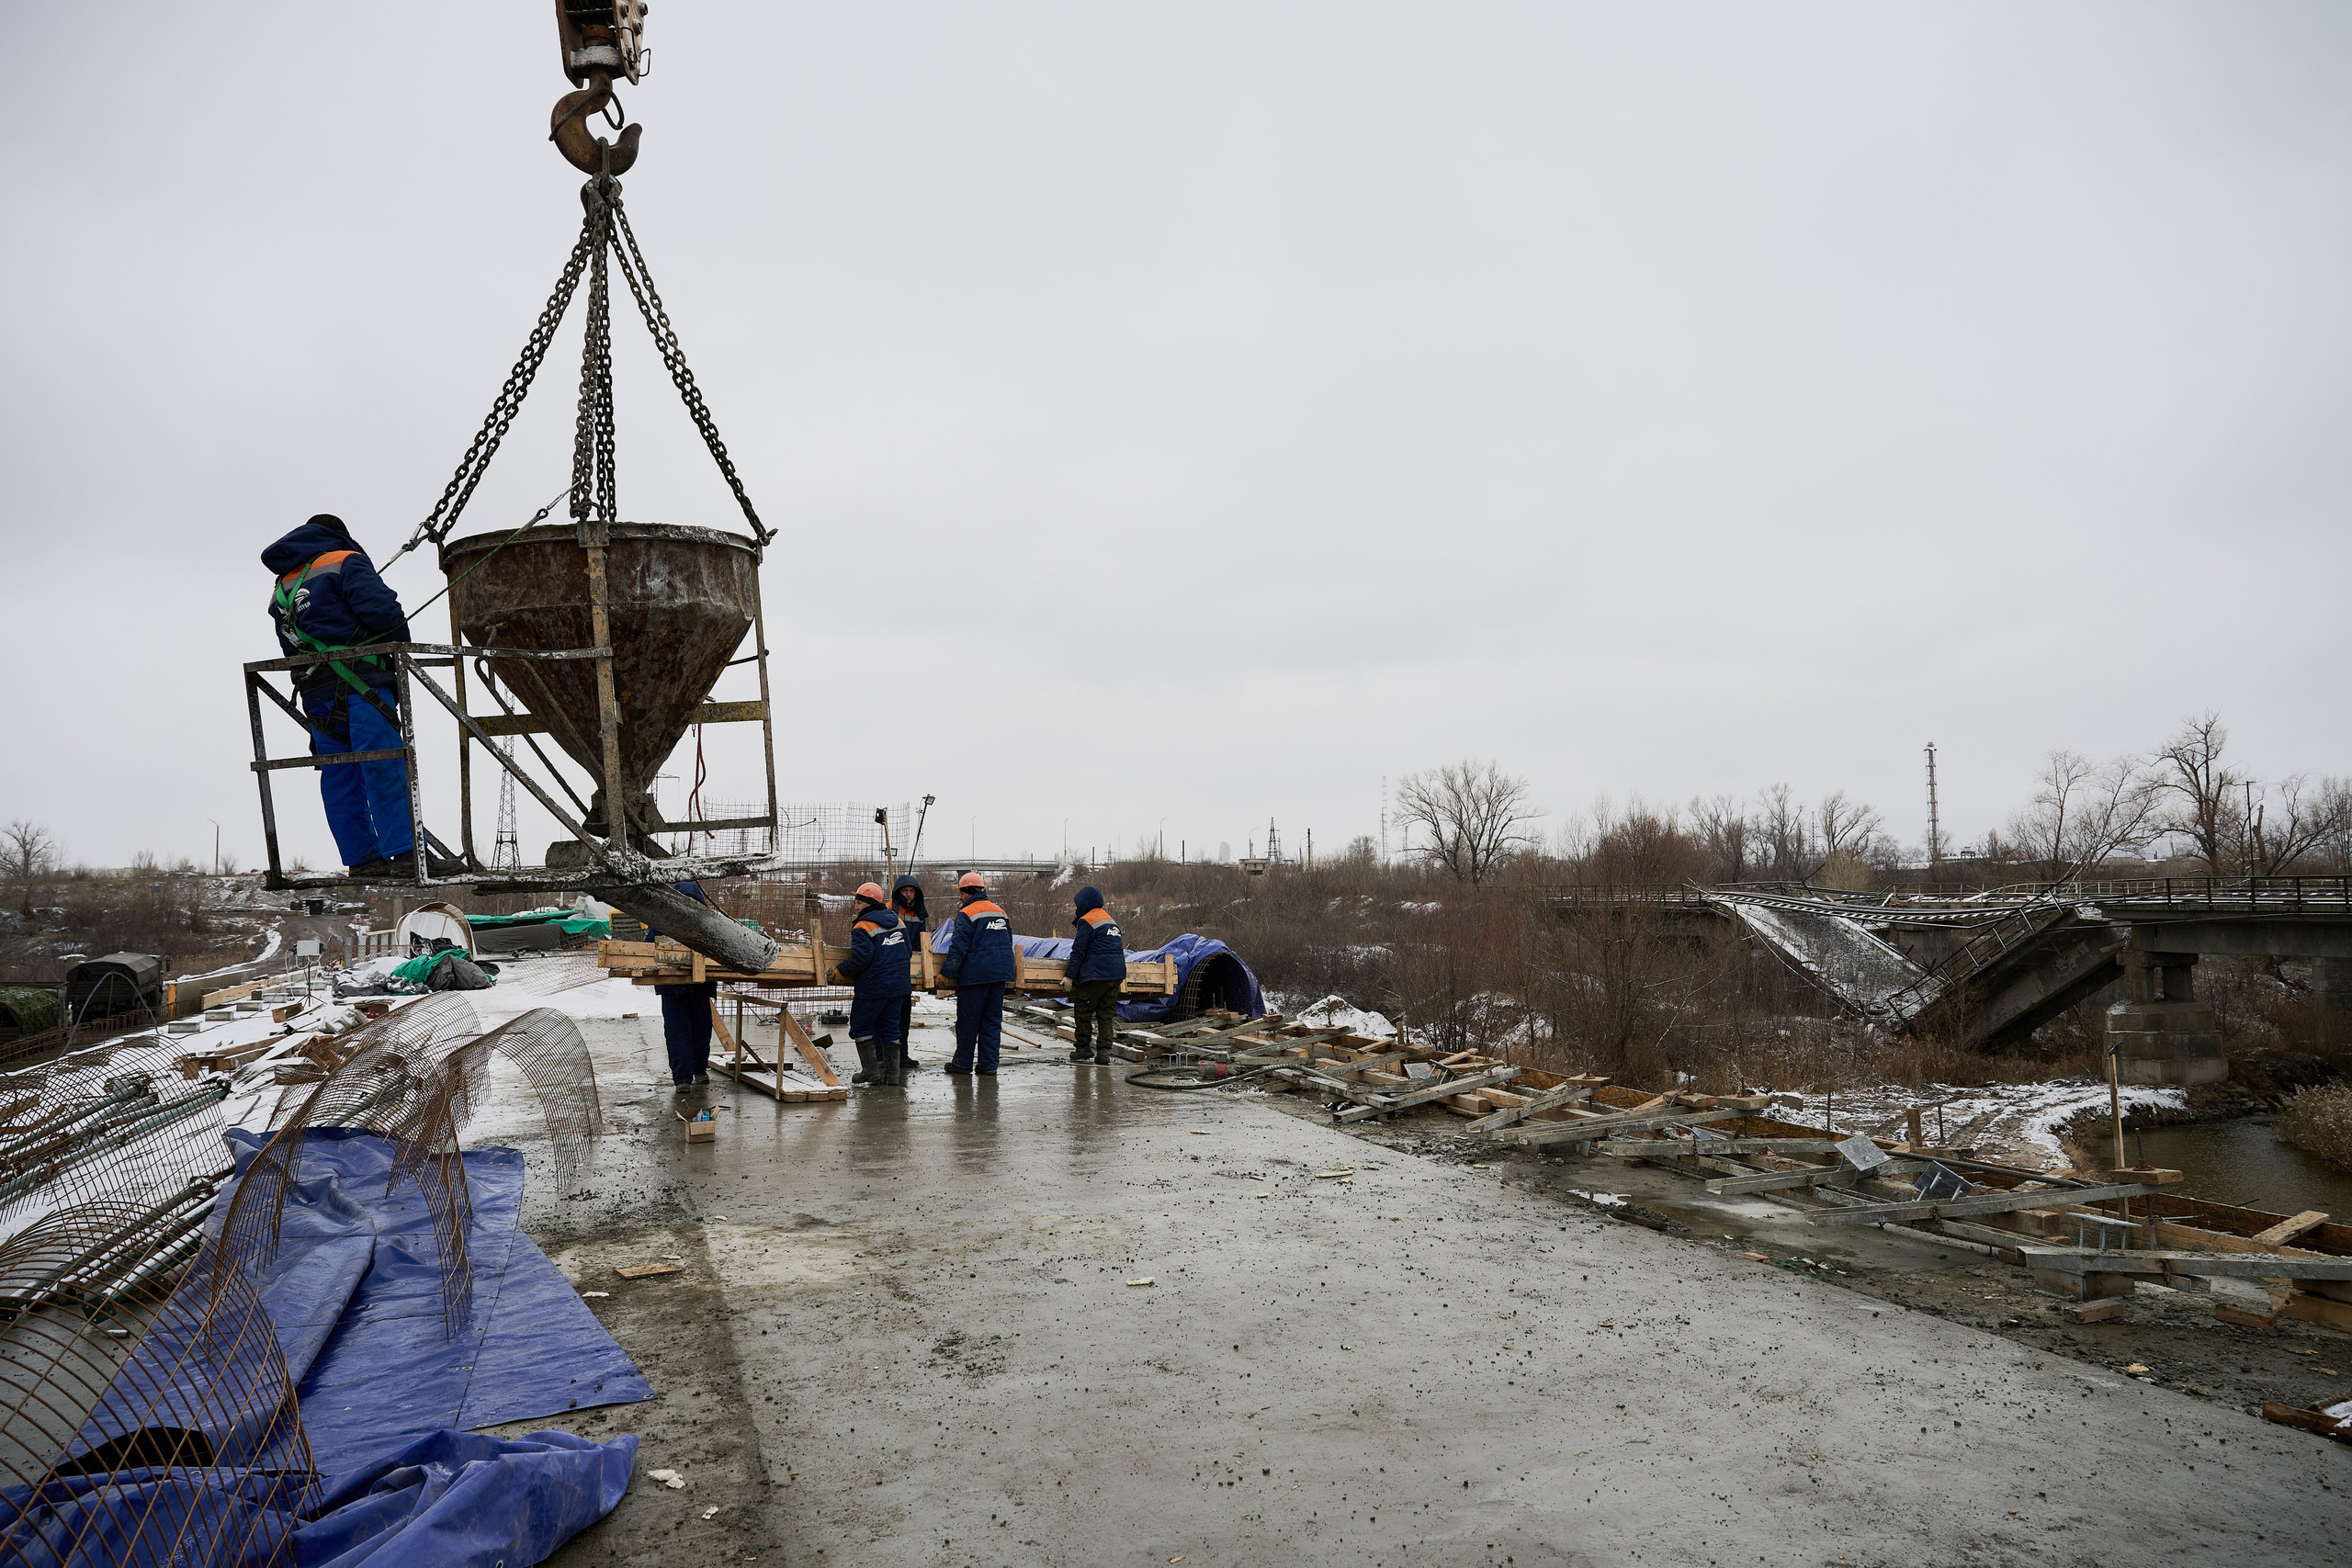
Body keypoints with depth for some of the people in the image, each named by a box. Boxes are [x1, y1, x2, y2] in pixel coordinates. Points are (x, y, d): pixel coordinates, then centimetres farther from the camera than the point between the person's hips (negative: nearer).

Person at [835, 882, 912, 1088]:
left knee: (861, 1026, 7)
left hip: (873, 987, -7)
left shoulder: (863, 927, -12)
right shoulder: (897, 922, 11)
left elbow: (861, 957, -21)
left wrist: (840, 969, -7)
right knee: (889, 1027, 13)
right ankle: (891, 1073, 11)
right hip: (898, 984, 7)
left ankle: (871, 1070, 1)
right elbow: (908, 952, 15)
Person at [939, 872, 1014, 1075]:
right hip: (1000, 973, 7)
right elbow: (1008, 943, 22)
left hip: (975, 974, -7)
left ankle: (963, 1063, 11)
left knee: (968, 1019, 4)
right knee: (992, 1019, 9)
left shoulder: (966, 914, -8)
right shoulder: (1001, 913, 14)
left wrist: (946, 972, -7)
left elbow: (958, 947, -13)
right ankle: (988, 1064, 8)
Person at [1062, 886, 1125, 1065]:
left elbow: (1078, 951, -9)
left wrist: (1070, 975, -7)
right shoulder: (1111, 920, 21)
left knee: (1083, 1012, 5)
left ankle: (1082, 1048, 9)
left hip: (1095, 975, -8)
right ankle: (1104, 1050, 2)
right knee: (1107, 1013, 8)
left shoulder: (1086, 921, -6)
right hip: (1116, 973, 8)